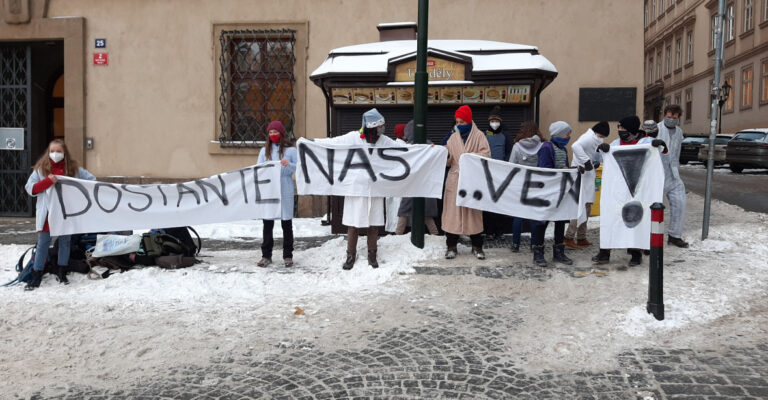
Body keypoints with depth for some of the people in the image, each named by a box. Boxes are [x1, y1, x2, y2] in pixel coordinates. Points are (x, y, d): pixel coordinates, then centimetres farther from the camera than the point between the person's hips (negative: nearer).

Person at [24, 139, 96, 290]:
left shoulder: (73, 168, 3)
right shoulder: (41, 168, 2)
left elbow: (91, 180, 8)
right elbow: (30, 188, -3)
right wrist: (48, 181, -18)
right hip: (47, 213, -1)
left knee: (65, 241, 10)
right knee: (43, 243, 3)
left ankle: (62, 273, 23)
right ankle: (36, 276, 8)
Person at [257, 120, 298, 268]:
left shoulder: (291, 150, 3)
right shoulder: (264, 150, 12)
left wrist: (289, 165, -19)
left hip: (285, 191, -2)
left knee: (287, 223, 5)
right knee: (267, 223, 3)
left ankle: (288, 255, 12)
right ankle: (266, 255, 11)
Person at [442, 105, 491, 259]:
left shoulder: (479, 135, 2)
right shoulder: (453, 137, 12)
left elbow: (486, 153, -8)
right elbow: (448, 159, 8)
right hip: (455, 179, 2)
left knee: (474, 212, 5)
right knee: (452, 212, 0)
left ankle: (477, 246, 16)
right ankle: (451, 246, 9)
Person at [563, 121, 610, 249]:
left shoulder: (593, 138, 18)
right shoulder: (590, 137, -14)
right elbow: (575, 146, -33)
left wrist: (597, 161, 6)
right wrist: (586, 161, -30)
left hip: (587, 176, 11)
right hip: (582, 175, -11)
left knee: (586, 207, 14)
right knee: (582, 206, -11)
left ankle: (581, 238, 21)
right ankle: (569, 238, -10)